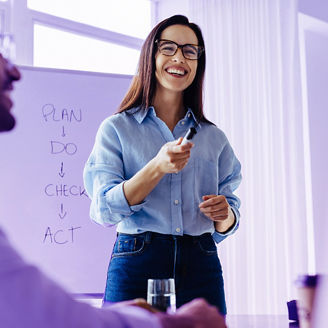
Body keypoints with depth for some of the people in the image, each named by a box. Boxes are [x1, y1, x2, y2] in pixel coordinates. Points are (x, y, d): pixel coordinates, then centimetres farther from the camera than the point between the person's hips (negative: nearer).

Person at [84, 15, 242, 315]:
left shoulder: (214, 138, 14)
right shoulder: (116, 129, 4)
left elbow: (225, 224, 16)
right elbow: (105, 208, -8)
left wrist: (225, 214, -8)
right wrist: (157, 168, -20)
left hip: (201, 267, 3)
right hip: (137, 264, -2)